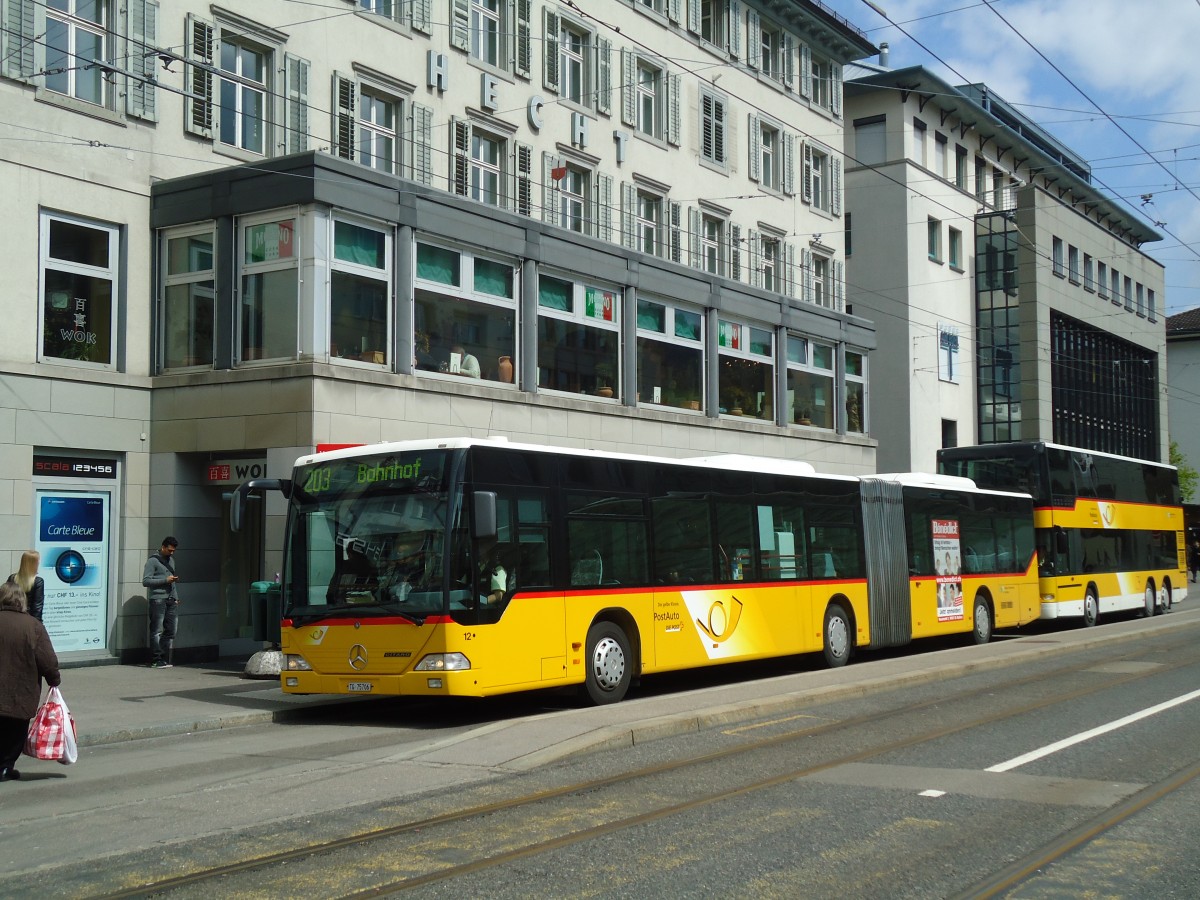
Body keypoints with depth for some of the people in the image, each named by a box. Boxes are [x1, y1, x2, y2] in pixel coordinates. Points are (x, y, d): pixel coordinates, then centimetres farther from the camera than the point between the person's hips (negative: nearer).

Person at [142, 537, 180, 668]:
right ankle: (156, 660, -3)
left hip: (171, 600, 7)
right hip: (158, 599, -7)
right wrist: (165, 580, -14)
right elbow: (145, 581, -9)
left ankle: (164, 659, 9)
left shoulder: (171, 560, 21)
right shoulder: (153, 561, -2)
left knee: (170, 631, 4)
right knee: (157, 631, -5)